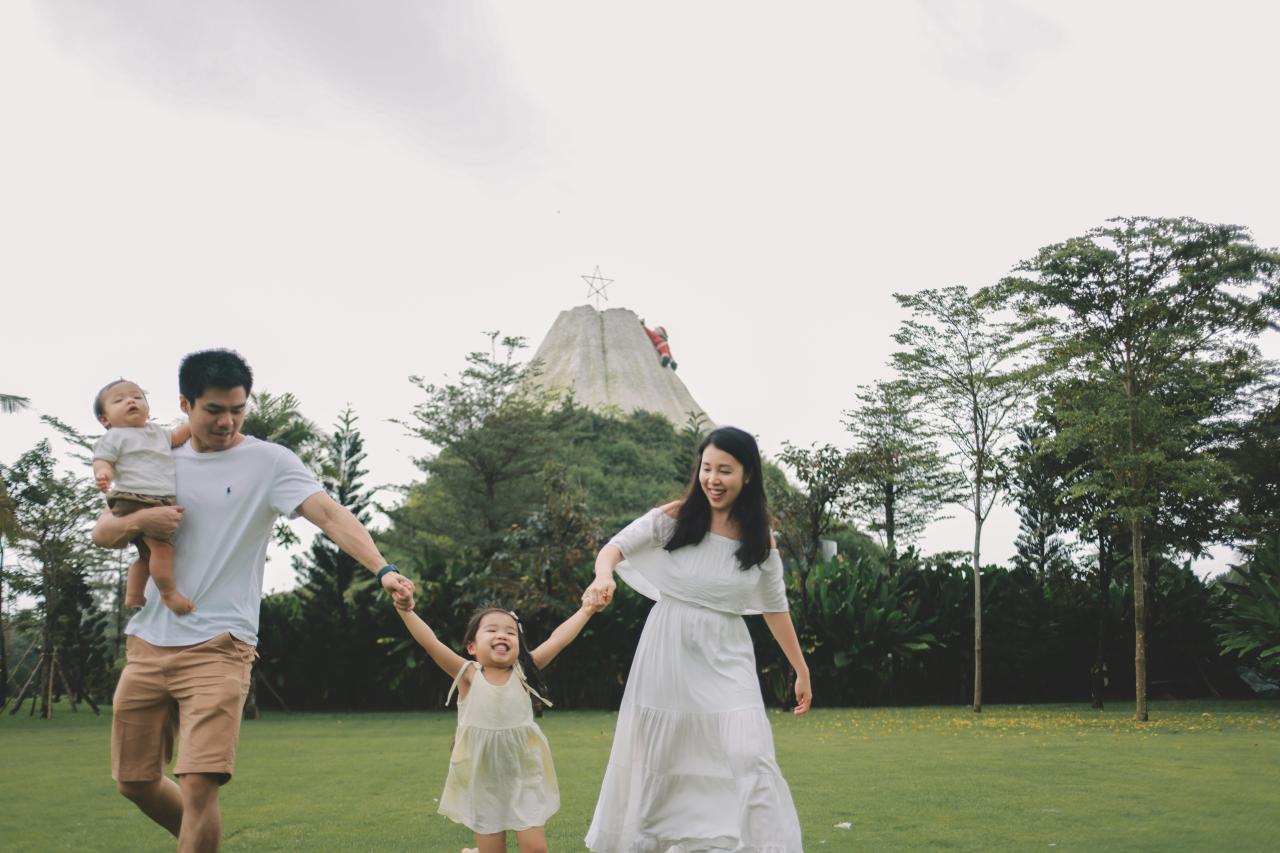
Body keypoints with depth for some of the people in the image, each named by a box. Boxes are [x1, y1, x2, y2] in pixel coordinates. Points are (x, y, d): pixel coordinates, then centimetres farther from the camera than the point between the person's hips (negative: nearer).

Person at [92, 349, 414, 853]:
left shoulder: (268, 462, -5)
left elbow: (330, 515, -18)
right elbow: (102, 533, 12)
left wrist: (382, 569, -33)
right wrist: (138, 521, -12)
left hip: (217, 648, -5)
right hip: (147, 645, 6)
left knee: (199, 785, -14)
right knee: (135, 780, 15)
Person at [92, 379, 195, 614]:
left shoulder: (156, 431, 23)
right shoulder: (114, 437, 1)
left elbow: (175, 438, 36)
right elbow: (102, 461, -7)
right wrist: (103, 473, -29)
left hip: (164, 502, 9)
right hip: (136, 501, -9)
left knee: (147, 554, 19)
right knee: (162, 547, -19)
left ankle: (133, 596, 31)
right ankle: (169, 593, -7)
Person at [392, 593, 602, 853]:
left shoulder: (521, 672, -5)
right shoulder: (468, 675, -10)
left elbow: (558, 640, -10)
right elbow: (430, 642, -20)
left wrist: (585, 610, -15)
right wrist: (406, 612, -32)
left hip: (524, 775, 1)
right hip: (482, 779, -1)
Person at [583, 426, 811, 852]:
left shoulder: (760, 539, -1)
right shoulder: (675, 517, -7)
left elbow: (775, 607, 9)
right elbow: (615, 547, -9)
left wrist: (801, 670, 13)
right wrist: (603, 575, -33)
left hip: (726, 660, 1)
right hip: (668, 653, -1)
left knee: (747, 761, -10)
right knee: (652, 761, 10)